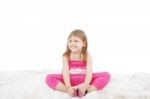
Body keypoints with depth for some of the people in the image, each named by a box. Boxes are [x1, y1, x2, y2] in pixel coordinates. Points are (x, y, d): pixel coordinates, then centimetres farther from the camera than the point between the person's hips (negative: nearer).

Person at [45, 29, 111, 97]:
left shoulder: (87, 56, -6)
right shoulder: (66, 56, -6)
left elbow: (89, 72, -18)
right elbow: (65, 72, -17)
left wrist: (85, 85, -35)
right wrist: (68, 87, -33)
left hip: (84, 79, 0)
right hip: (70, 80, 0)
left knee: (106, 75, -21)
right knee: (49, 78, -23)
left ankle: (85, 90, -32)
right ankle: (71, 91, -34)